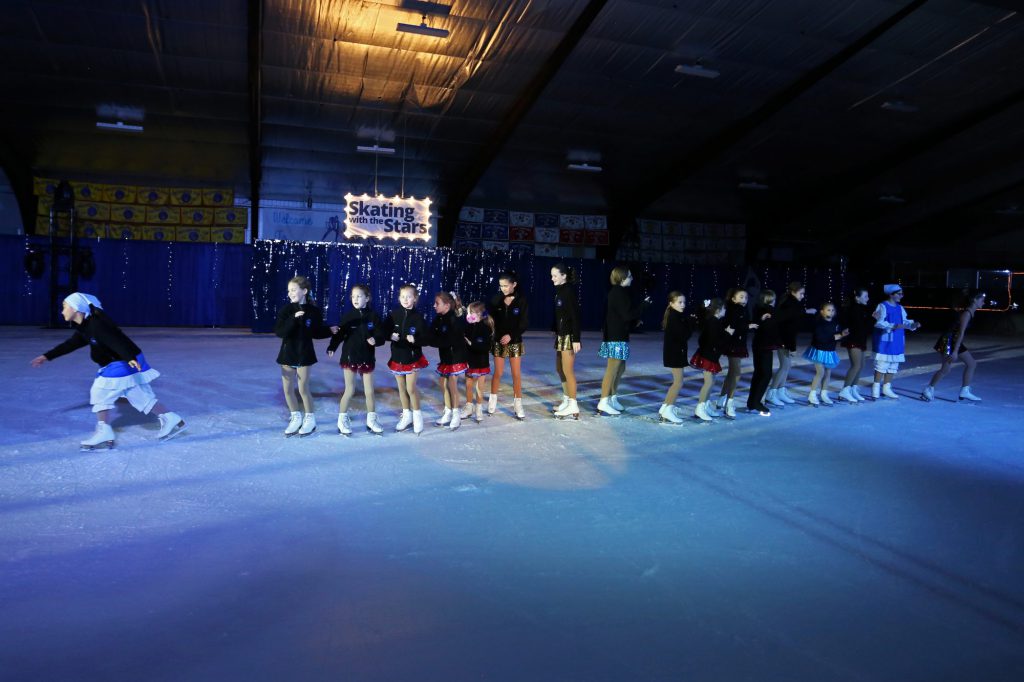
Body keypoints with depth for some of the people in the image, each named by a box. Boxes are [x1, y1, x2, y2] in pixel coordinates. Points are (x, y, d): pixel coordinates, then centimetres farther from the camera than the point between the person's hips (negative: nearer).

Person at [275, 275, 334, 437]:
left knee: (303, 388, 1)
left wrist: (330, 331, -10)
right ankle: (296, 418, 26)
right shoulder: (285, 310, -6)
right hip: (287, 353, 3)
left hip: (304, 354, -2)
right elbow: (280, 332, -16)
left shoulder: (314, 311, -7)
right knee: (287, 389, 8)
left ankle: (310, 419, 19)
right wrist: (293, 319, -27)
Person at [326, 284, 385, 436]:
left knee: (369, 391, 9)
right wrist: (332, 347, -25)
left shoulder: (373, 316, -4)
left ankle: (371, 420, 24)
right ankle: (342, 420, 17)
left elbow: (381, 335, -6)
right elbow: (339, 333, -10)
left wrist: (375, 340, -28)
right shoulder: (347, 315, -5)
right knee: (349, 390, 3)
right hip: (349, 357, -1)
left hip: (367, 358, 1)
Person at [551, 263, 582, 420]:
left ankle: (573, 406, -3)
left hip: (569, 335, -9)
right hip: (561, 334, 9)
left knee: (568, 370, -7)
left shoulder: (569, 291, -14)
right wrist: (555, 330, 12)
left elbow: (575, 316, -18)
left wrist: (576, 339, -21)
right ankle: (566, 400, 26)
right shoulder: (559, 291, 11)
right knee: (559, 368, 15)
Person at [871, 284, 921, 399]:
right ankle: (876, 388, 0)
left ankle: (886, 388, 21)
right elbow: (879, 322, -20)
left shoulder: (900, 308, 14)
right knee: (881, 365, -8)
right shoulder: (883, 306, -10)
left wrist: (913, 324, -4)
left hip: (897, 342, 8)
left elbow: (905, 321, 16)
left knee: (893, 366, 11)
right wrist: (893, 326, -32)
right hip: (885, 341, -8)